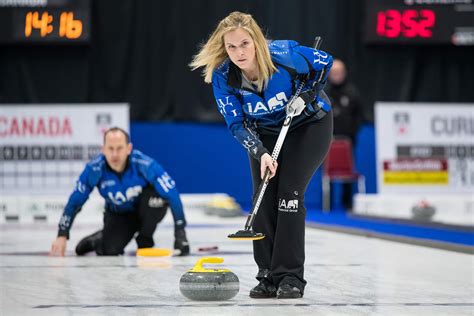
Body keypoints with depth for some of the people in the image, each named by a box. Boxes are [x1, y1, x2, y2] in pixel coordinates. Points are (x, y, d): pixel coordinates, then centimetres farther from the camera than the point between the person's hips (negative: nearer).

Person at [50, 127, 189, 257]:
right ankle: (98, 239, 16)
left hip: (146, 212, -1)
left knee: (154, 196, -34)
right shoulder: (95, 169, -26)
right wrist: (62, 236, -19)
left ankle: (145, 242, -6)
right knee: (108, 250, -24)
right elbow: (74, 202, -15)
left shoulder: (145, 165, -34)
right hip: (118, 215, 1)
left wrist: (180, 233, -33)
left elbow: (172, 194, -30)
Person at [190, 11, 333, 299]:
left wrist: (306, 97, -20)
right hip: (265, 133, 3)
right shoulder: (222, 76, -23)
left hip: (309, 124, -3)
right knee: (264, 199, -6)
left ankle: (291, 277, -14)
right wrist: (261, 153, -31)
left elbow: (324, 63, -11)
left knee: (289, 193, -16)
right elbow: (237, 124, -17)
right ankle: (269, 277, 3)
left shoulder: (285, 55, -31)